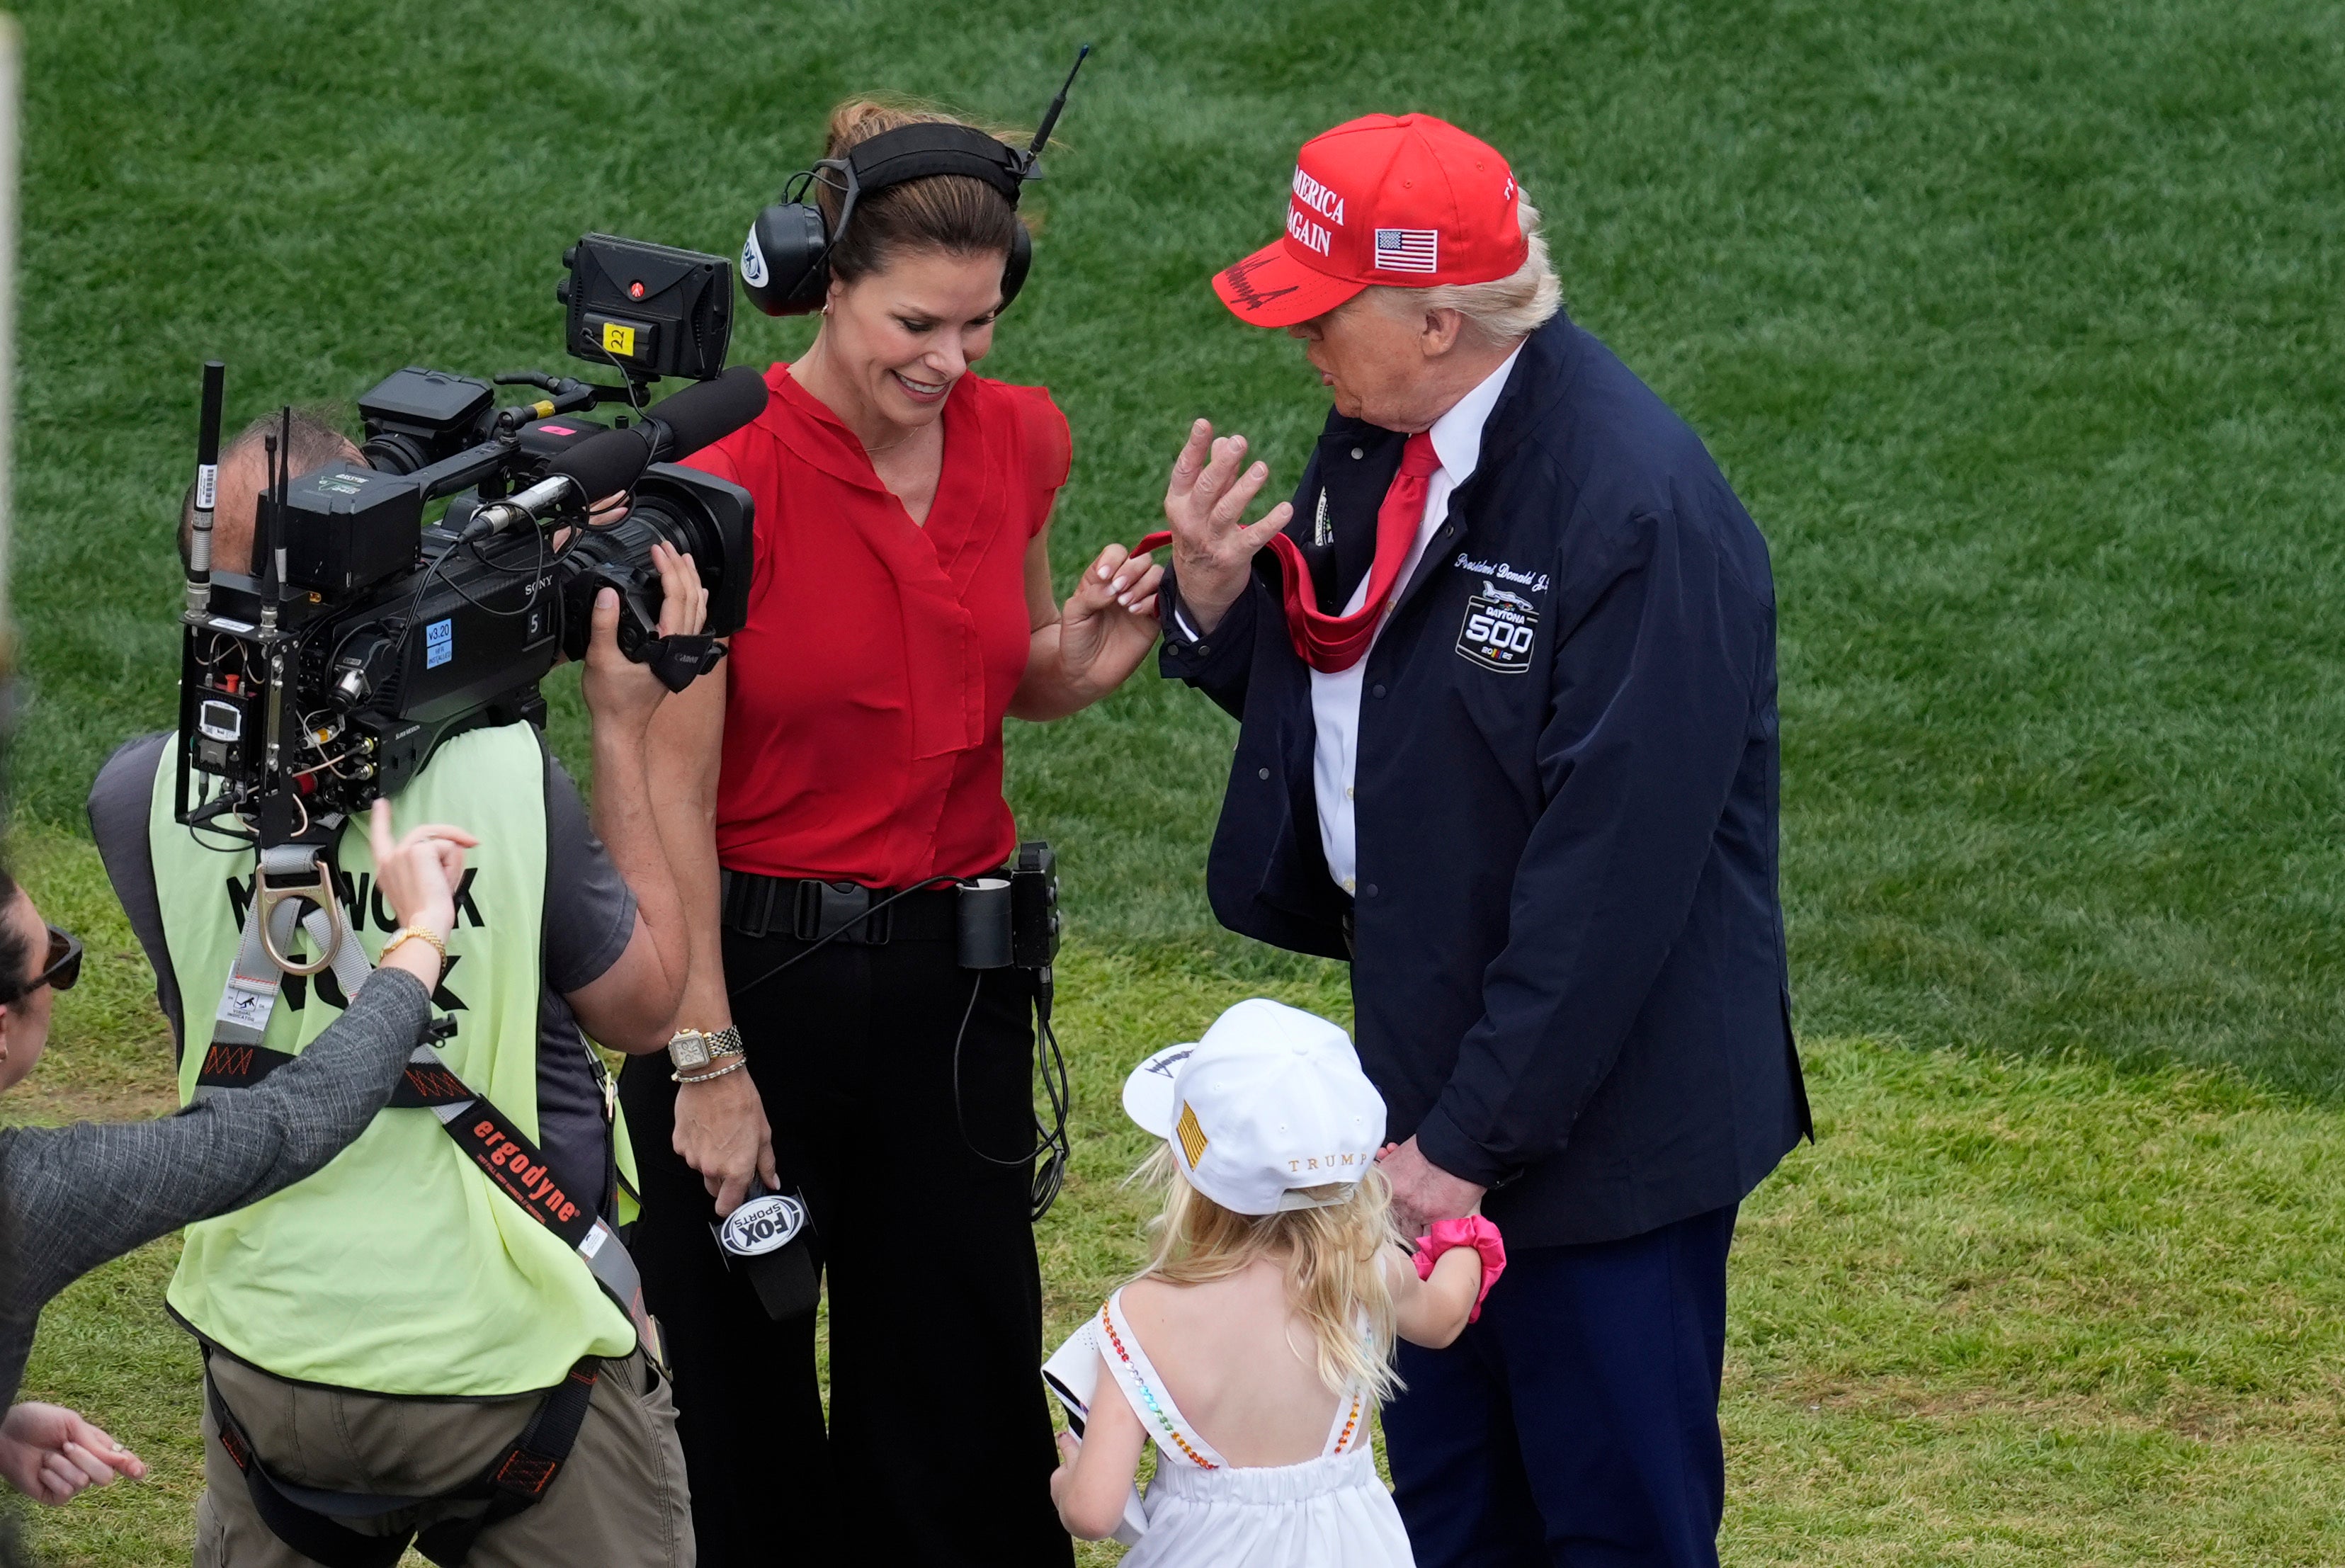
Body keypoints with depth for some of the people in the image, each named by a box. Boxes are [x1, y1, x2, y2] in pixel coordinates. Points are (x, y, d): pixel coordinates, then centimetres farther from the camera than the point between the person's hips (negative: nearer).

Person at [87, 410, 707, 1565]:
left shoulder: (142, 801, -14)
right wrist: (622, 727, 3)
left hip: (273, 1355, 3)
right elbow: (642, 1004, -2)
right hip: (510, 1349, -3)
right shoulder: (507, 778, -20)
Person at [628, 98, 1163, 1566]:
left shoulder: (1018, 442, 0)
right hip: (755, 959, -4)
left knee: (962, 1385, 10)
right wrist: (705, 1059, -13)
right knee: (743, 1389, 9)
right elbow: (673, 796, -13)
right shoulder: (727, 481, -17)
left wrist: (1096, 647, -6)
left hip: (955, 969, 4)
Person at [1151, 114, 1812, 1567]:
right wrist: (1217, 594, -9)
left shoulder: (1644, 513, -27)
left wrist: (1472, 1139, -23)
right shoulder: (1379, 436, 0)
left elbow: (1611, 871, -26)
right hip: (1431, 1063, 8)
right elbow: (1315, 685, 14)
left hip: (1595, 1107, -8)